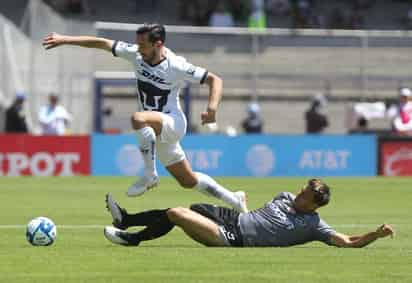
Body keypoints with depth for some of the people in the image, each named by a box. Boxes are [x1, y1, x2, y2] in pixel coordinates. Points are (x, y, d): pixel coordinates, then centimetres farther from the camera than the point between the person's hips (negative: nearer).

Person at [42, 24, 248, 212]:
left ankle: (150, 175, -26)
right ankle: (235, 201, 31)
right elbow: (102, 43, -2)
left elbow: (214, 80, -15)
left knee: (138, 119, -38)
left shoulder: (176, 66, -19)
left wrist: (212, 108, -31)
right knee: (188, 181, 14)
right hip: (156, 130, 7)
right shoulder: (136, 54, -5)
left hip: (172, 122, -7)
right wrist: (65, 40, -5)